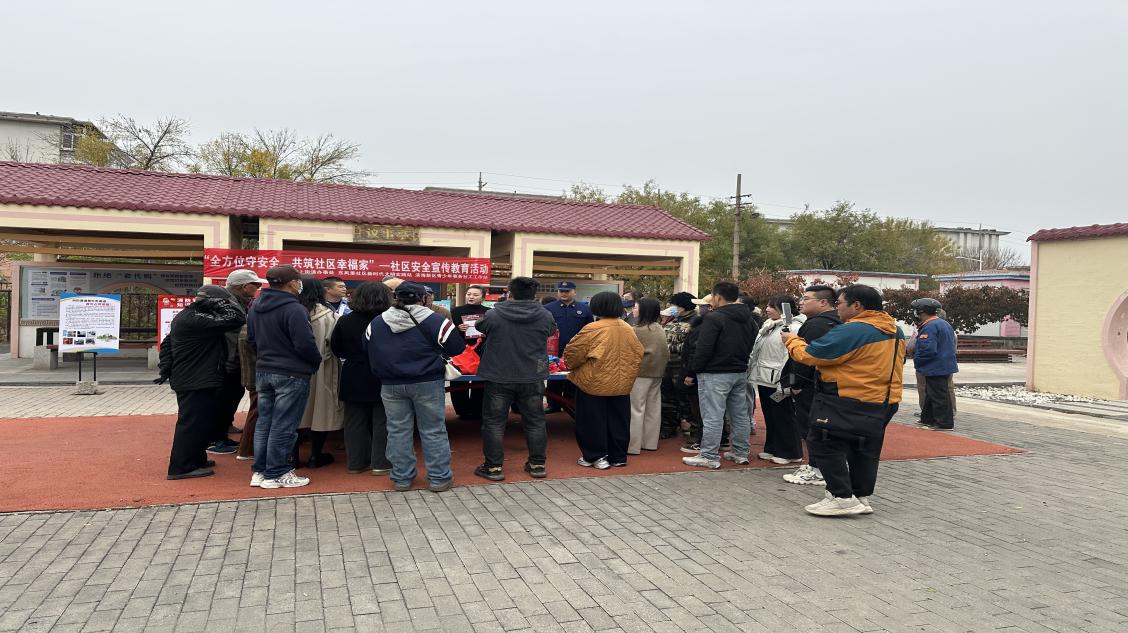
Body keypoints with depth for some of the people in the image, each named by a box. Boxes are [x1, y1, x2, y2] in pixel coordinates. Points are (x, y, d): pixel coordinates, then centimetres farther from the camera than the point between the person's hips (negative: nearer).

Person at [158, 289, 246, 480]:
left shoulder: (184, 317, 14)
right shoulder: (196, 319, -21)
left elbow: (166, 344, 21)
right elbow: (236, 319, -27)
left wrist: (165, 369, 20)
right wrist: (219, 303, -16)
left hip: (188, 381, 11)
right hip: (197, 383, -11)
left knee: (203, 421, 19)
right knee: (193, 423, -4)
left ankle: (196, 459, 30)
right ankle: (182, 467, 2)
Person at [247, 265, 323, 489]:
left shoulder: (256, 307, 8)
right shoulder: (293, 309, -19)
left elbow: (251, 339, 16)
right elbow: (305, 344, -21)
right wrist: (316, 361, -3)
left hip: (263, 371, 8)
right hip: (291, 375, -8)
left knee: (264, 422, 15)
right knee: (283, 426, 0)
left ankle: (259, 471, 22)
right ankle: (276, 474, 7)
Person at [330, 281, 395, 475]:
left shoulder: (344, 321, -2)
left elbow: (336, 349, 6)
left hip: (353, 379, 4)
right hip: (381, 379, -4)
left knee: (354, 421, 11)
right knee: (381, 421, 6)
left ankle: (356, 462, 17)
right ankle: (380, 463, 8)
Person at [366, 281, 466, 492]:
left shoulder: (376, 323, -1)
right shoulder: (433, 320, -14)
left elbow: (369, 352, 9)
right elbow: (457, 347, -9)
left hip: (391, 385, 3)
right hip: (427, 383, -3)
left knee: (398, 431, 12)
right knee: (433, 431, 7)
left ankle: (401, 478, 19)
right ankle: (439, 478, 12)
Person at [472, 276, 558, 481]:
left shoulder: (494, 315, -9)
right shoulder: (545, 316, -5)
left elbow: (479, 326, 10)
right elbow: (551, 331, 14)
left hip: (499, 377, -2)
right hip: (533, 378, 2)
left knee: (494, 421, 9)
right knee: (535, 421, 14)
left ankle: (493, 467, 11)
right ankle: (537, 464, 21)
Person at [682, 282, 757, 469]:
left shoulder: (714, 318, -15)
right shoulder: (748, 319, 12)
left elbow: (703, 349, -18)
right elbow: (751, 346, 17)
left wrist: (694, 369, -7)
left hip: (715, 374, -8)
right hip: (740, 372, 8)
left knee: (713, 416, -4)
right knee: (740, 415, 13)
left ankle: (710, 456, -1)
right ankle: (740, 453, 22)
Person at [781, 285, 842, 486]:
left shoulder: (816, 325, -19)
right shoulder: (836, 323, 16)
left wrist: (797, 384, -16)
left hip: (811, 387, -11)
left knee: (810, 427, -4)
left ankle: (817, 472, 1)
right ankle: (817, 466, 25)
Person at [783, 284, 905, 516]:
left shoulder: (851, 331, -21)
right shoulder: (895, 331, 9)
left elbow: (809, 355, -18)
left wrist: (791, 340, 0)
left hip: (848, 401, -9)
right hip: (884, 401, 9)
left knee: (824, 444, 0)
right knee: (865, 449, 18)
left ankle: (842, 497, -4)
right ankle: (862, 497, 26)